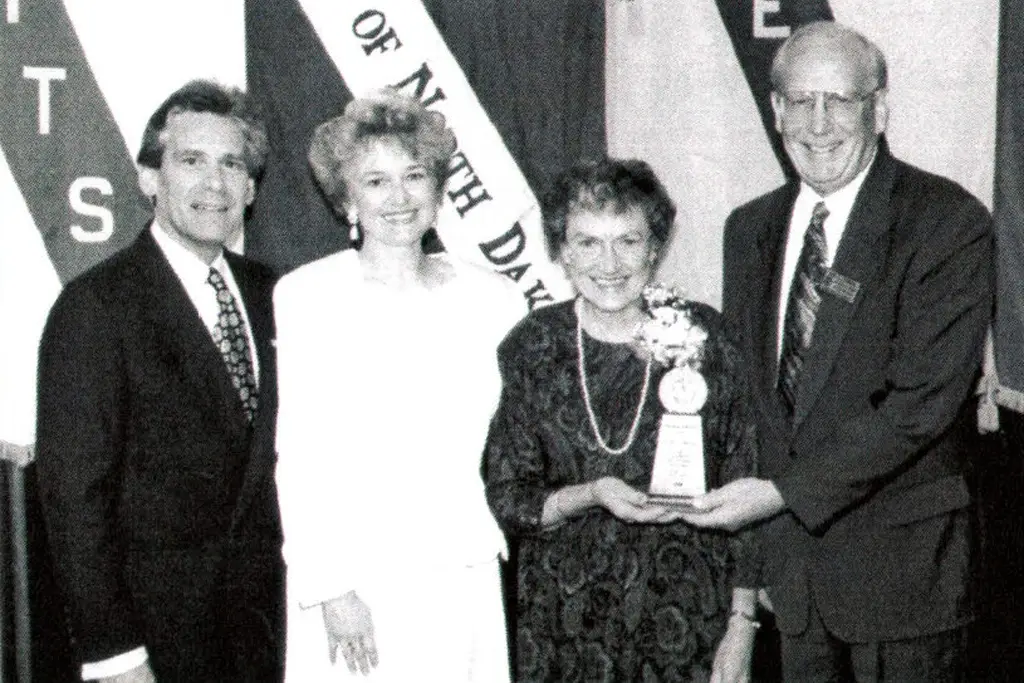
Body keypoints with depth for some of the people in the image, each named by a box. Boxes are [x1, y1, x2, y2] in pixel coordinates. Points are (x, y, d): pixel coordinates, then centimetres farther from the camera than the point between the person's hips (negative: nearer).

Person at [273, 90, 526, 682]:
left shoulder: (495, 300, 6)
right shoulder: (306, 296, -2)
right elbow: (300, 457, -4)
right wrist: (330, 587, -10)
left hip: (464, 582, 2)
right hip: (351, 579, -2)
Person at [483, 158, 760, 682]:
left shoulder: (700, 336, -5)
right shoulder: (531, 349, -4)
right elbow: (506, 502, -1)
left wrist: (742, 623, -3)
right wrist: (590, 495, -19)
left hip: (687, 623, 0)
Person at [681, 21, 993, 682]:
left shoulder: (951, 223, -13)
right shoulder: (750, 228, 7)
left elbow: (922, 402, -19)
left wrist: (784, 492, -21)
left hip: (900, 560, -5)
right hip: (784, 548, 5)